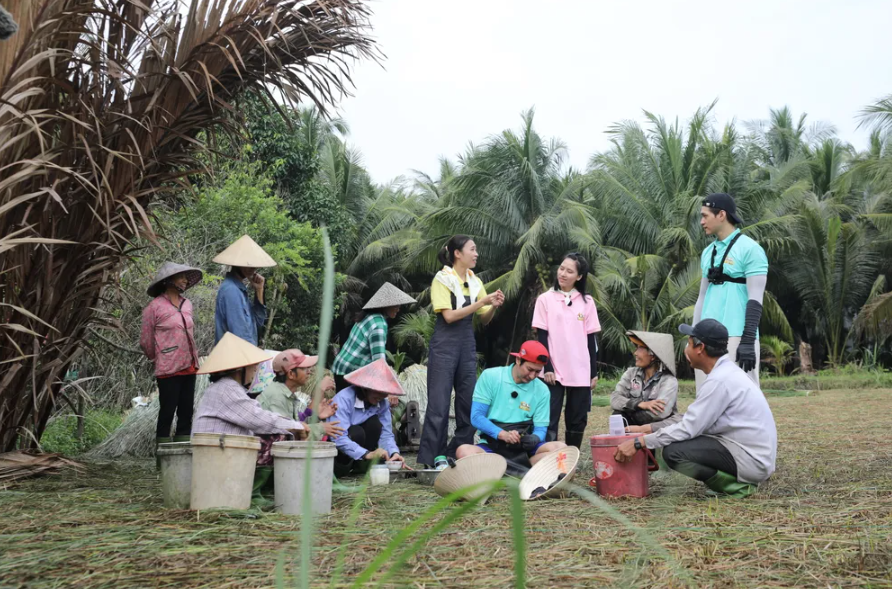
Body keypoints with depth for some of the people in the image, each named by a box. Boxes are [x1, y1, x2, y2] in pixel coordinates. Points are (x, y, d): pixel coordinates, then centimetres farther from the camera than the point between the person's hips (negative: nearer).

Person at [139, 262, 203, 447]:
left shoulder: (187, 304, 12)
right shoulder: (155, 307, -8)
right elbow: (146, 341, -2)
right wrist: (156, 360, 11)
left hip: (189, 367, 6)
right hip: (169, 369, -6)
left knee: (186, 411, 9)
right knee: (167, 411, -1)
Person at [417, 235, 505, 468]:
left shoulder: (475, 282, 11)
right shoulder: (442, 279, -6)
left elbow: (485, 319, 14)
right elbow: (449, 316, -14)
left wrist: (493, 306, -7)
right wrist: (481, 302, -18)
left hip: (468, 344, 6)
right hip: (445, 344, -6)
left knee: (469, 403, 6)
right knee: (439, 403, -6)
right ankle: (430, 458, -1)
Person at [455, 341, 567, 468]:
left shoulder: (542, 391, 5)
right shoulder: (490, 377, -1)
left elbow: (541, 429, 6)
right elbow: (476, 417, -5)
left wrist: (534, 438, -20)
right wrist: (502, 434, -21)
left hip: (524, 449, 2)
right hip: (492, 446, -2)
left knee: (560, 448, -26)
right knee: (464, 451, -33)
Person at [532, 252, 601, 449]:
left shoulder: (587, 302, 6)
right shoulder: (545, 299, 1)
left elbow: (591, 339, 7)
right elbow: (542, 337, -1)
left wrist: (594, 371, 4)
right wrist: (547, 368, -8)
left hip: (581, 372, 2)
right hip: (554, 370, -2)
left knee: (577, 421, 7)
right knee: (550, 420, -3)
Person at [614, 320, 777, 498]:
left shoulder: (719, 380, -20)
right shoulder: (726, 371, 11)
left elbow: (688, 429, -21)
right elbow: (695, 423, 14)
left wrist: (639, 442, -16)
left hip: (751, 460, -10)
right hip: (756, 455, 10)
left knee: (673, 452, -18)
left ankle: (736, 485, -8)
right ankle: (736, 479, 9)